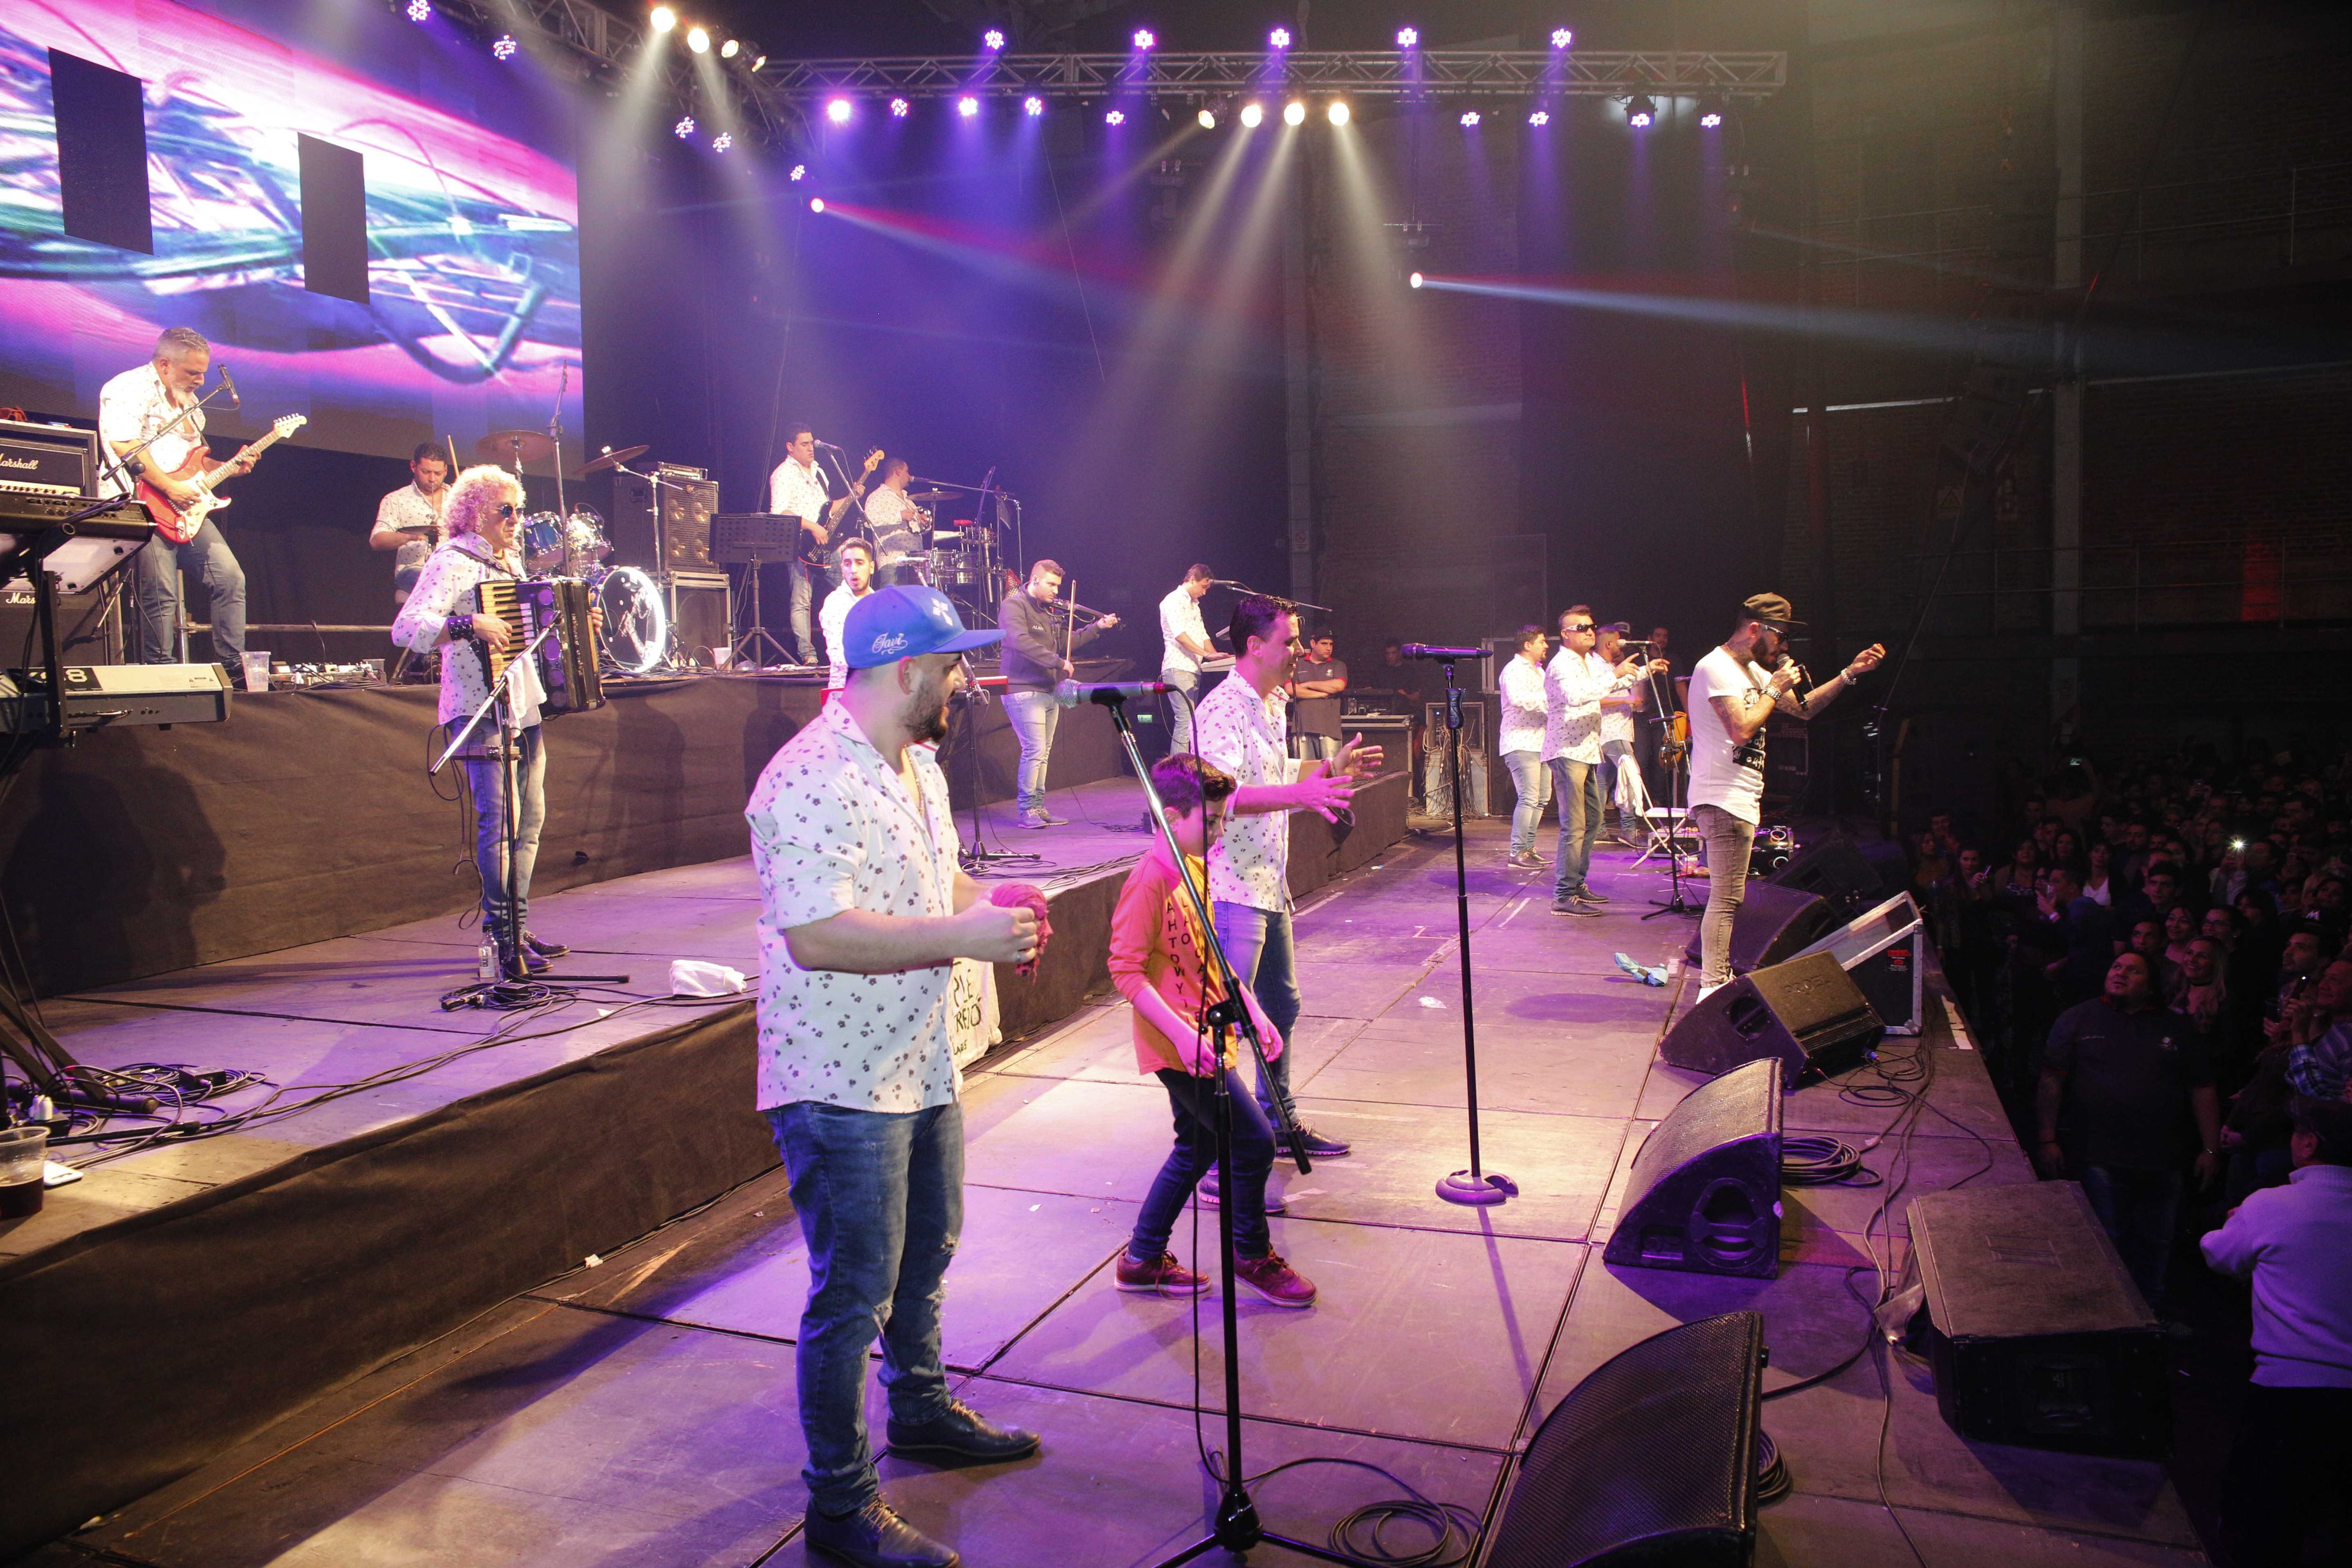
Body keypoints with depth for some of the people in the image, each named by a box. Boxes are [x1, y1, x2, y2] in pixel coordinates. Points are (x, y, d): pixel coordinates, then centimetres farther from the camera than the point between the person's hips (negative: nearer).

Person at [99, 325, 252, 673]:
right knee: (160, 595, -12)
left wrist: (230, 468, 13)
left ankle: (234, 667, 4)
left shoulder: (187, 402, 23)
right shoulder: (130, 388, -6)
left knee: (230, 578, -1)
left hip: (186, 509, 8)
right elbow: (124, 445, -20)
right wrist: (170, 488, -22)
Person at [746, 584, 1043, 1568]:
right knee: (854, 1294, 1)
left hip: (923, 1065, 10)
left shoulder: (919, 763, 10)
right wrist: (966, 935, -28)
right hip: (842, 1084, -10)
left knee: (927, 1254, 25)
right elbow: (817, 935, -30)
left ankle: (921, 1409, 46)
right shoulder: (812, 782, -24)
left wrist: (991, 904, 0)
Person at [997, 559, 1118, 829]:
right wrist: (1058, 662, -25)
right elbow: (1021, 642, -25)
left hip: (1049, 692, 9)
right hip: (1023, 690, -9)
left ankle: (1039, 808, 16)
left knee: (1043, 753, 10)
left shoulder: (1049, 611, 16)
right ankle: (1026, 810, -6)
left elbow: (1067, 643, 21)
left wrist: (1097, 628, 12)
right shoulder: (1013, 606, -10)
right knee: (1035, 750, -13)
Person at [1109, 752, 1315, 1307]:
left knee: (1197, 1148, 17)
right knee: (1254, 1142, -5)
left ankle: (1142, 1260, 30)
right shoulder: (1150, 880, -19)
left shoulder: (1195, 868, 10)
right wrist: (1182, 1033, -27)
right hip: (1181, 1045, -10)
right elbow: (1126, 970, -22)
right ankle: (1252, 1255, 17)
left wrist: (1253, 1012, 12)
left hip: (1203, 1037, 10)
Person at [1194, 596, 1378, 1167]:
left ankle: (1278, 1120, 35)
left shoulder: (1273, 706, 15)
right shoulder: (1223, 710, -18)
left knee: (1281, 1004, 20)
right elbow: (1222, 793, -30)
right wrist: (1300, 794, -37)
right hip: (1232, 889, -10)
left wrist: (1332, 767, 19)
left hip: (1270, 882, 10)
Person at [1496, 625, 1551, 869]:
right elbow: (1519, 698, -27)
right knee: (1529, 798, -14)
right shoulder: (1513, 670, -9)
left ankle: (1528, 847, 18)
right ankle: (1517, 853, -11)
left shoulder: (1538, 670, 22)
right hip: (1521, 742, -10)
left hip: (1540, 741, 10)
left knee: (1543, 797, 10)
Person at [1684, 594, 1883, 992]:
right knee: (1726, 900, -11)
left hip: (1741, 799, 11)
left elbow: (1803, 708, 23)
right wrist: (1776, 690, -11)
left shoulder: (1752, 671, 18)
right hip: (1725, 800, -11)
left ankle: (1719, 980, 24)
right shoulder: (1716, 668, -14)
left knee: (1728, 898, 16)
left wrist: (1851, 673, 15)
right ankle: (1713, 989, -8)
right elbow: (1742, 730, -24)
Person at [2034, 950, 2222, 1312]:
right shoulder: (2079, 1019, 5)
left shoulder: (2178, 1028, 11)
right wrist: (2047, 1140, -7)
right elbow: (2051, 1082, 0)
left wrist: (2211, 1149, 3)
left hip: (2162, 1162, 2)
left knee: (2155, 1245, 10)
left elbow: (2203, 1090, 10)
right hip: (2099, 1160, -2)